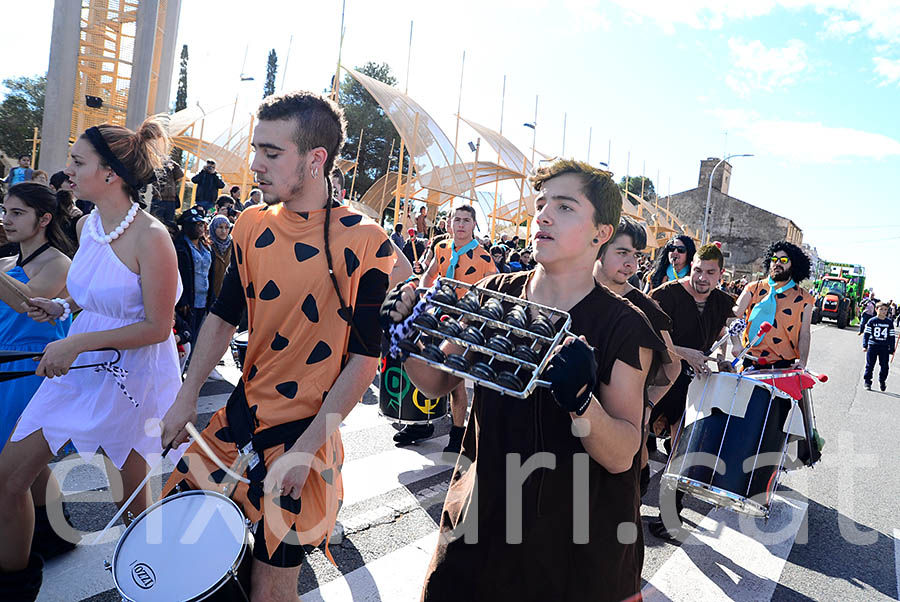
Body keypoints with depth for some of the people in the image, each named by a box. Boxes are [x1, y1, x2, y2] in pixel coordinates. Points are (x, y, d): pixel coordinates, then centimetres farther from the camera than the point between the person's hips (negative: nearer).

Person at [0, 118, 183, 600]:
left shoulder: (150, 236, -21)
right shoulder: (87, 225, 4)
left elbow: (157, 326, -19)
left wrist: (79, 342, -22)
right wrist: (63, 306, 1)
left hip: (132, 376, -7)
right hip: (79, 365, 7)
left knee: (134, 495, 11)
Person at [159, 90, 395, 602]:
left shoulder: (365, 243, -17)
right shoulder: (253, 225, 1)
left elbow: (364, 358, -15)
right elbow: (224, 316, 11)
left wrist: (306, 449, -18)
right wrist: (187, 399, 2)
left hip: (308, 429, -5)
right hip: (242, 415, 6)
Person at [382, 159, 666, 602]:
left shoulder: (623, 326, -14)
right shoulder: (495, 295, -4)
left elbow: (621, 456, -17)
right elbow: (438, 382, 5)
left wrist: (581, 401, -36)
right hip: (480, 516, 3)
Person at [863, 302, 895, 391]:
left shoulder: (889, 322, 4)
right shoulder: (872, 321, -2)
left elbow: (892, 336, 8)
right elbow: (866, 334, 0)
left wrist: (892, 349, 6)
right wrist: (865, 345, -6)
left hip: (884, 347, 2)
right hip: (872, 346, -1)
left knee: (885, 366, 2)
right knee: (870, 365, 3)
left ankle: (882, 381, 23)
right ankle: (867, 382, 14)